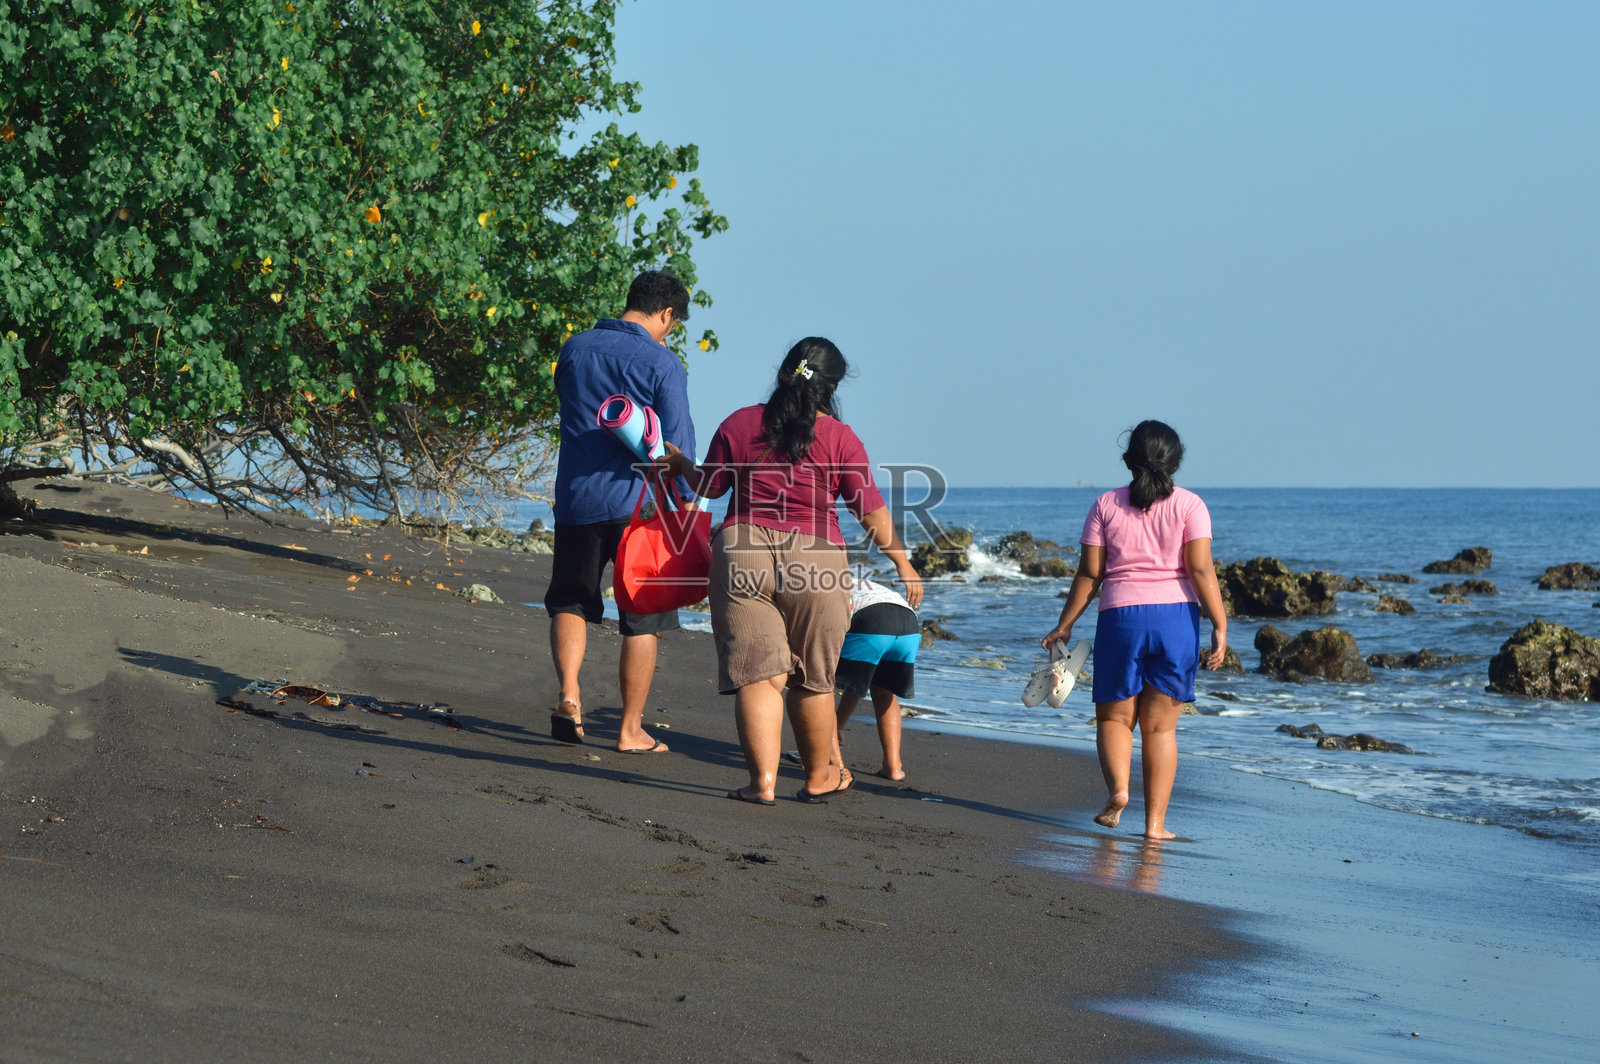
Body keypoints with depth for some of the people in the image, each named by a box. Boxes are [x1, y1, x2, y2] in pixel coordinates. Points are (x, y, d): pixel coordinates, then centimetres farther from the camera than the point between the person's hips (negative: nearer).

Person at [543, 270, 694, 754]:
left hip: (576, 498, 4)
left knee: (570, 601, 16)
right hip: (637, 501, -4)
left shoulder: (575, 349, 6)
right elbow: (678, 443, -9)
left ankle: (568, 692, -9)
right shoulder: (661, 363, -9)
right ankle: (631, 729, 9)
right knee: (642, 619, 7)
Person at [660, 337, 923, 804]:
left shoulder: (739, 425, 3)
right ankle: (819, 776, 25)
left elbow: (709, 487, 14)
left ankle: (763, 780, -10)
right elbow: (873, 513, 1)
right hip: (815, 563, -1)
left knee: (757, 676, 0)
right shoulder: (840, 438, -1)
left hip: (742, 554, 1)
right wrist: (901, 560, 13)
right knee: (812, 679, 12)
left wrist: (682, 465, 34)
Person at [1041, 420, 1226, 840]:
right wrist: (1220, 626, -7)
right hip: (1176, 616, 0)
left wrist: (1064, 626, 9)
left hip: (1120, 616, 0)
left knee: (1114, 715, 13)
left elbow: (1089, 573, 2)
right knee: (1160, 725, 7)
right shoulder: (1189, 505, 0)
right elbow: (1201, 570, -8)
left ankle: (1117, 787, -14)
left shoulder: (1105, 506, 4)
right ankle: (1155, 821, 4)